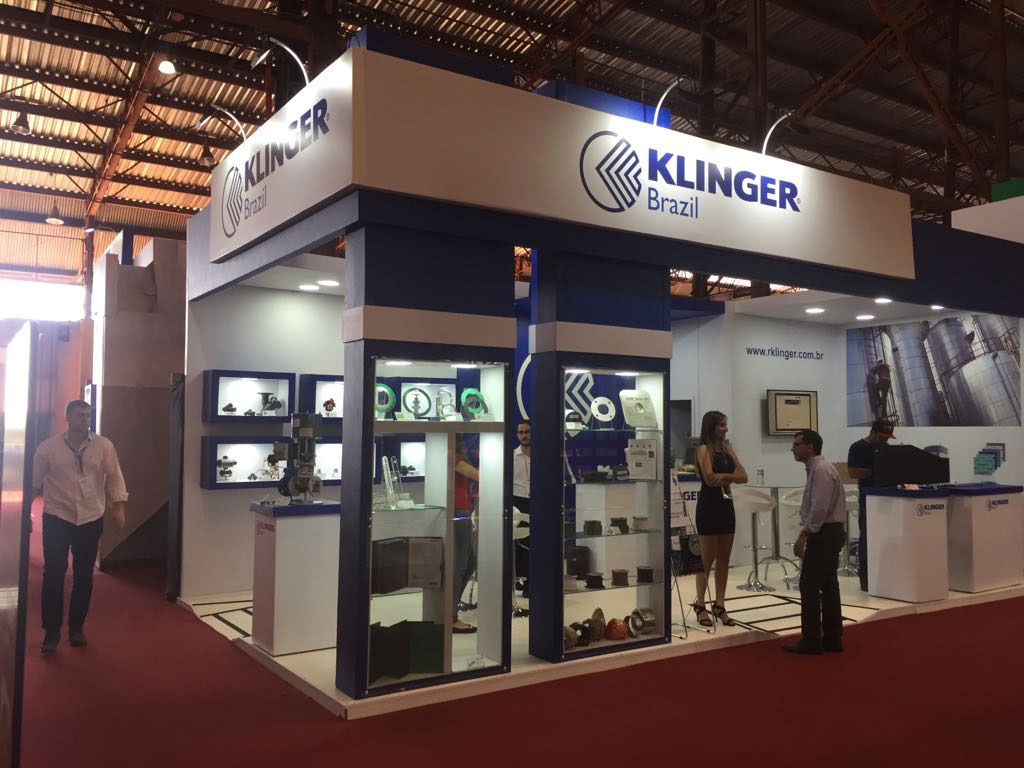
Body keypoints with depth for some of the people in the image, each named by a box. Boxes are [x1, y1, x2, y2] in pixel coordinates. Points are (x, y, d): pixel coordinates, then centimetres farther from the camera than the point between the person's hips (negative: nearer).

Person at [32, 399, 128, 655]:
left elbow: (114, 478, -1)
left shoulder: (104, 446, -2)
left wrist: (118, 507, -10)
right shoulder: (48, 447, -3)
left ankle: (76, 627, 23)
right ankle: (51, 631, 11)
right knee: (53, 575, -1)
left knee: (83, 576, 9)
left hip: (91, 519, 1)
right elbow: (34, 480, 6)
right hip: (57, 518, -1)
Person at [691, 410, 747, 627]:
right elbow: (709, 479, -20)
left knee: (724, 558, 9)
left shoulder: (727, 448, 11)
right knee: (708, 559, 0)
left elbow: (743, 476, 2)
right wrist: (731, 477, -8)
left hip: (726, 504, 7)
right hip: (708, 505, -7)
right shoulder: (704, 449, -9)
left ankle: (719, 605, 16)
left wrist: (724, 476, -15)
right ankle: (700, 604, 12)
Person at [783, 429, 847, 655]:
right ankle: (832, 638, 18)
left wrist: (803, 535, -22)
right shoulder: (817, 468, 15)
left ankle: (811, 640, -1)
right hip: (829, 533, 10)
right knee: (828, 586, 12)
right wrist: (806, 533, 18)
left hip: (822, 534, -10)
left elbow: (819, 508, -24)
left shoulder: (820, 470, -17)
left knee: (809, 585, -6)